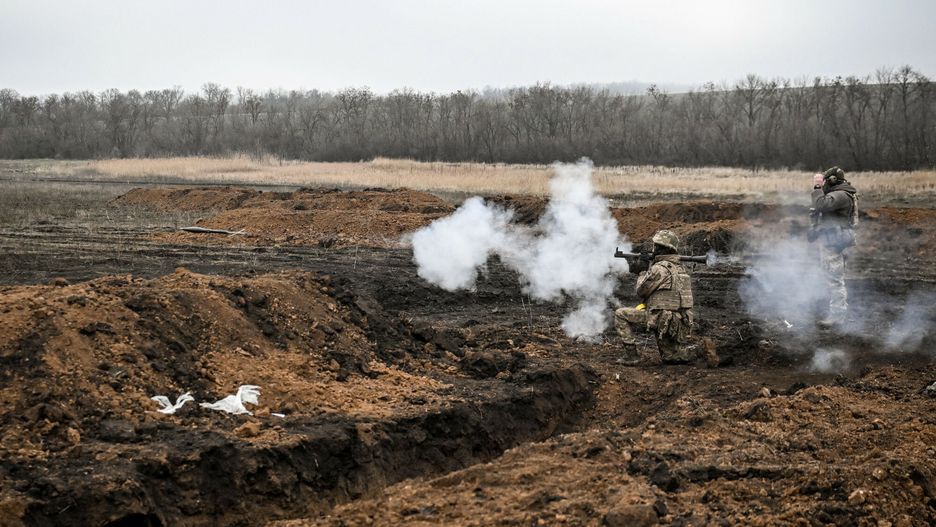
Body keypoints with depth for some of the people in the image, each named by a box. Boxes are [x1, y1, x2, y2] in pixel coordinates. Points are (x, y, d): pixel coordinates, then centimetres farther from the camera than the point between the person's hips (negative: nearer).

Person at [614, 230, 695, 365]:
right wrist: (647, 269, 18)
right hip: (680, 324, 9)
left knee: (621, 315, 2)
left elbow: (641, 291, -6)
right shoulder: (679, 267, 12)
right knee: (669, 359, 27)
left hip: (662, 320, -9)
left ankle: (630, 355, -1)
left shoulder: (659, 269, -15)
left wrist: (642, 272, 11)